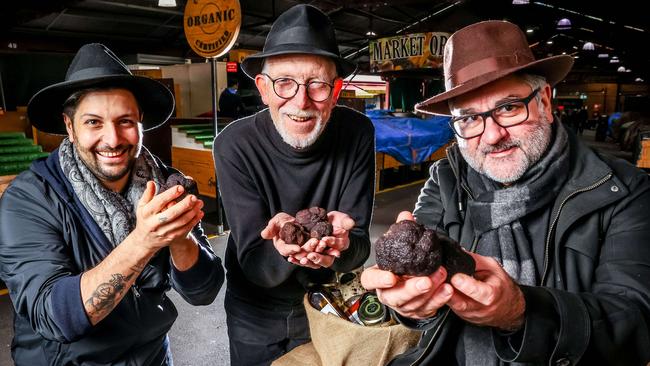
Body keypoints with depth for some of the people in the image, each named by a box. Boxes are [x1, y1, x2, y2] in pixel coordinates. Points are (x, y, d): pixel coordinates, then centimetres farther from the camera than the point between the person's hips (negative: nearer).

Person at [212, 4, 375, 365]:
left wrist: (340, 245, -41)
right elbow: (254, 267, -23)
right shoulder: (234, 146, -24)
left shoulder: (358, 133, -21)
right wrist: (282, 246, -44)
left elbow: (360, 247, -18)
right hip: (257, 316, -1)